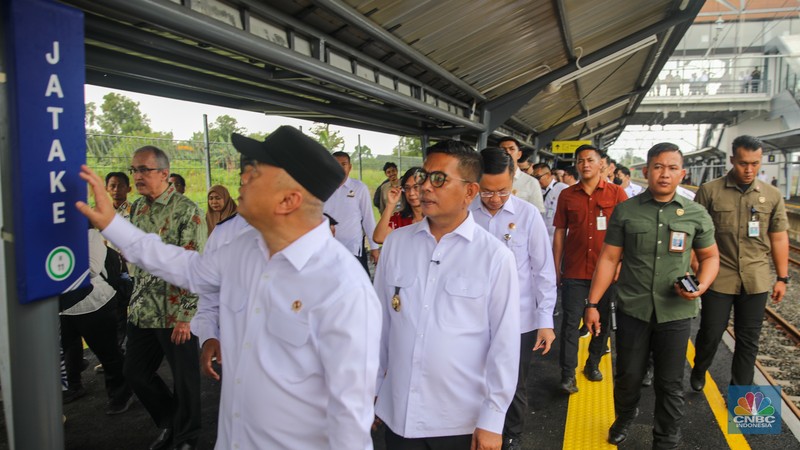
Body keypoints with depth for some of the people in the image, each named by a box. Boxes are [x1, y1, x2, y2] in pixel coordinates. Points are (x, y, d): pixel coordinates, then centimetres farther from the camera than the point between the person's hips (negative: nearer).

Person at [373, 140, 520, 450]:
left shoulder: (495, 256, -12)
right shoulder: (396, 242, -3)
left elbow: (504, 343, -7)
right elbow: (380, 319, 4)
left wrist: (492, 419, -4)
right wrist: (371, 386, 10)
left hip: (461, 421, -2)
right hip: (398, 413, 3)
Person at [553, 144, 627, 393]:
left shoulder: (616, 193, 0)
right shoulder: (567, 195, 4)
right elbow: (559, 232, 6)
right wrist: (556, 267, 4)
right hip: (574, 270, 0)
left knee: (602, 320, 13)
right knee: (570, 322, 0)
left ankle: (593, 364, 31)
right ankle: (568, 374, 7)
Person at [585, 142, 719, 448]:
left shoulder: (696, 214, 1)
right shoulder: (625, 211, -2)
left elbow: (710, 256, 11)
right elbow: (609, 258, -1)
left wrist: (701, 286, -9)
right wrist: (592, 303, -4)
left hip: (675, 312, 0)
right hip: (632, 309, 0)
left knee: (670, 384, 10)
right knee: (628, 376, 13)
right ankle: (624, 418, 42)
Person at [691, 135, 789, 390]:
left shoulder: (772, 196, 4)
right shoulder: (710, 191, -5)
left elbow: (779, 239, 8)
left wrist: (782, 278, 7)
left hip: (756, 280, 3)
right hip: (718, 277, -2)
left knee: (749, 339, 10)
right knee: (711, 333, 7)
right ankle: (699, 371, 36)